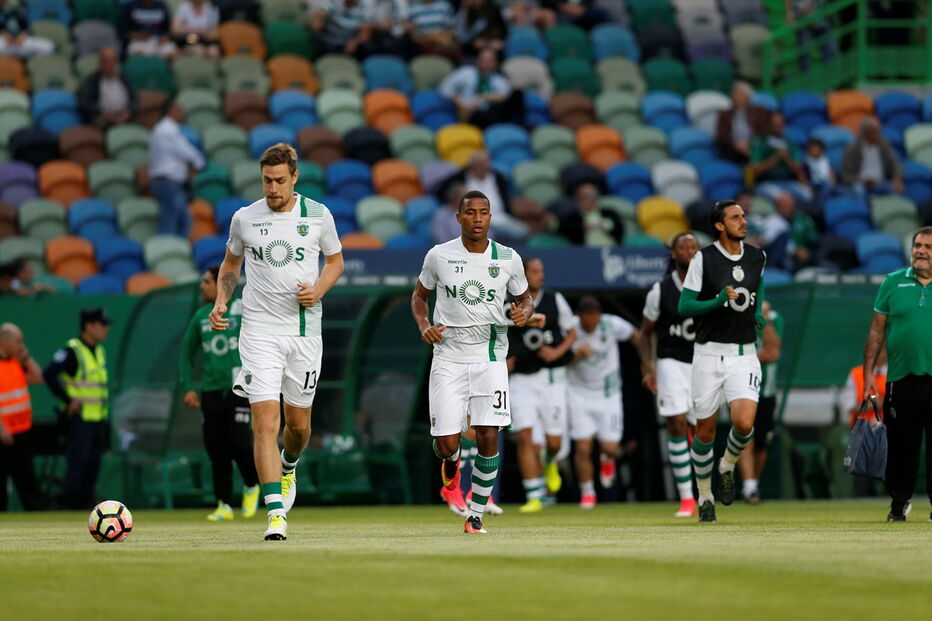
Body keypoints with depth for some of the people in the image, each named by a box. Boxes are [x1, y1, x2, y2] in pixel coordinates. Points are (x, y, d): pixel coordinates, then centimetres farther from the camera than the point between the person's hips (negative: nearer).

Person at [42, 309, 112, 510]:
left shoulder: (99, 351, 14)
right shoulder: (72, 350, -13)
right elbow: (49, 374, -23)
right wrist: (68, 400, -21)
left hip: (98, 417, 8)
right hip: (78, 418, -8)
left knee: (93, 463, 9)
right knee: (78, 462, -11)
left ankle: (86, 503, 15)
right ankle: (69, 505, -8)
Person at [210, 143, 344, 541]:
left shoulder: (318, 216, 0)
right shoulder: (245, 219, 1)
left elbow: (335, 260, 13)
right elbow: (231, 262, 17)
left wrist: (318, 291, -7)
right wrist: (221, 302, 1)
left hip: (305, 332, 1)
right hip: (259, 331, -1)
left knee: (298, 422, 10)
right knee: (265, 421, -13)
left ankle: (288, 466, 46)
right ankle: (276, 513, -16)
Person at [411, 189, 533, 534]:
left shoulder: (508, 259, 2)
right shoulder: (439, 256, 0)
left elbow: (525, 299, 16)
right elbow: (419, 295, 14)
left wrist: (524, 313, -8)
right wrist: (423, 325, -5)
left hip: (490, 357, 0)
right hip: (448, 359, 0)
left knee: (488, 437, -12)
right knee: (446, 442, -6)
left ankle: (476, 515, 4)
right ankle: (451, 459, 34)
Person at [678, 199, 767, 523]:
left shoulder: (757, 257, 6)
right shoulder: (704, 259, -6)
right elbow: (684, 306, -7)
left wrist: (758, 311, 10)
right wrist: (719, 300, -22)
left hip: (744, 354, 2)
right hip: (709, 353, -2)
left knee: (744, 423, -18)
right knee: (705, 431, 5)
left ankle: (727, 467, 14)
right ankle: (705, 496, 25)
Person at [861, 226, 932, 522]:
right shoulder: (893, 283, 8)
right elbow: (877, 331, 9)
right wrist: (868, 372, 3)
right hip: (901, 379, 1)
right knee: (901, 446, 7)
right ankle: (899, 503, 21)